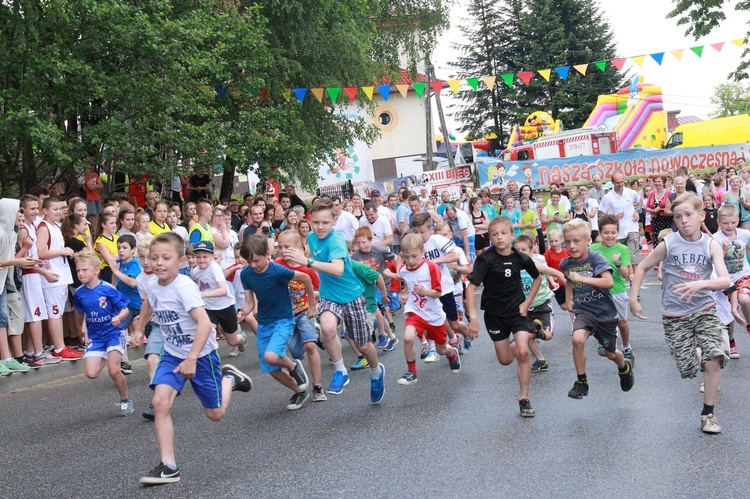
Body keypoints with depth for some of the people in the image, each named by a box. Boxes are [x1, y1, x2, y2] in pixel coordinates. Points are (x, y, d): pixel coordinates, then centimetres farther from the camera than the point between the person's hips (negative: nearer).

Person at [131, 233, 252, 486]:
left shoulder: (184, 287, -27)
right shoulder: (152, 285, -6)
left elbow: (205, 323, -34)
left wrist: (192, 359, -38)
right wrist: (139, 329, 27)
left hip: (201, 353, -5)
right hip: (172, 353, 5)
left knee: (215, 414, 7)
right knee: (160, 402, -17)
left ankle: (229, 378, 36)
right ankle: (168, 465, -10)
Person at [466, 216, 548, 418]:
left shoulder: (521, 258, -10)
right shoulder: (485, 259, -19)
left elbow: (537, 278, 9)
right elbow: (471, 287, -24)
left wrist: (527, 302, 0)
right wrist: (473, 317, -34)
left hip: (517, 310, 0)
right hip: (494, 314, 0)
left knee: (522, 352, -17)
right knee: (505, 360, 10)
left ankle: (524, 398, -2)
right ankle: (532, 334, 40)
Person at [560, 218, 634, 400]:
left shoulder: (595, 258, -16)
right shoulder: (565, 264, -2)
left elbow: (609, 282, -29)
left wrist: (582, 278, -33)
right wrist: (568, 300, 10)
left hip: (605, 312, -2)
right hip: (583, 311, 2)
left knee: (611, 354, 13)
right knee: (577, 339, -29)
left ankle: (624, 367, 52)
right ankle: (581, 382, -10)